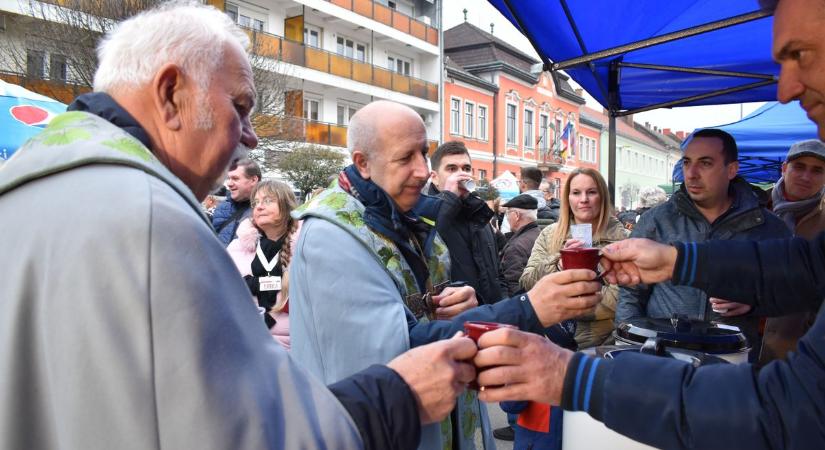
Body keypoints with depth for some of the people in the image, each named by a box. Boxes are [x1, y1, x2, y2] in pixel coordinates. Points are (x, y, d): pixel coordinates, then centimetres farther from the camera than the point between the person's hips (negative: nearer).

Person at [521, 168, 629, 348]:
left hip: (601, 340, -1)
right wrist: (558, 264, -17)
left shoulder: (619, 236, 0)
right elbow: (527, 281, 0)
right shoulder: (549, 235, 7)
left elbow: (619, 295, -8)